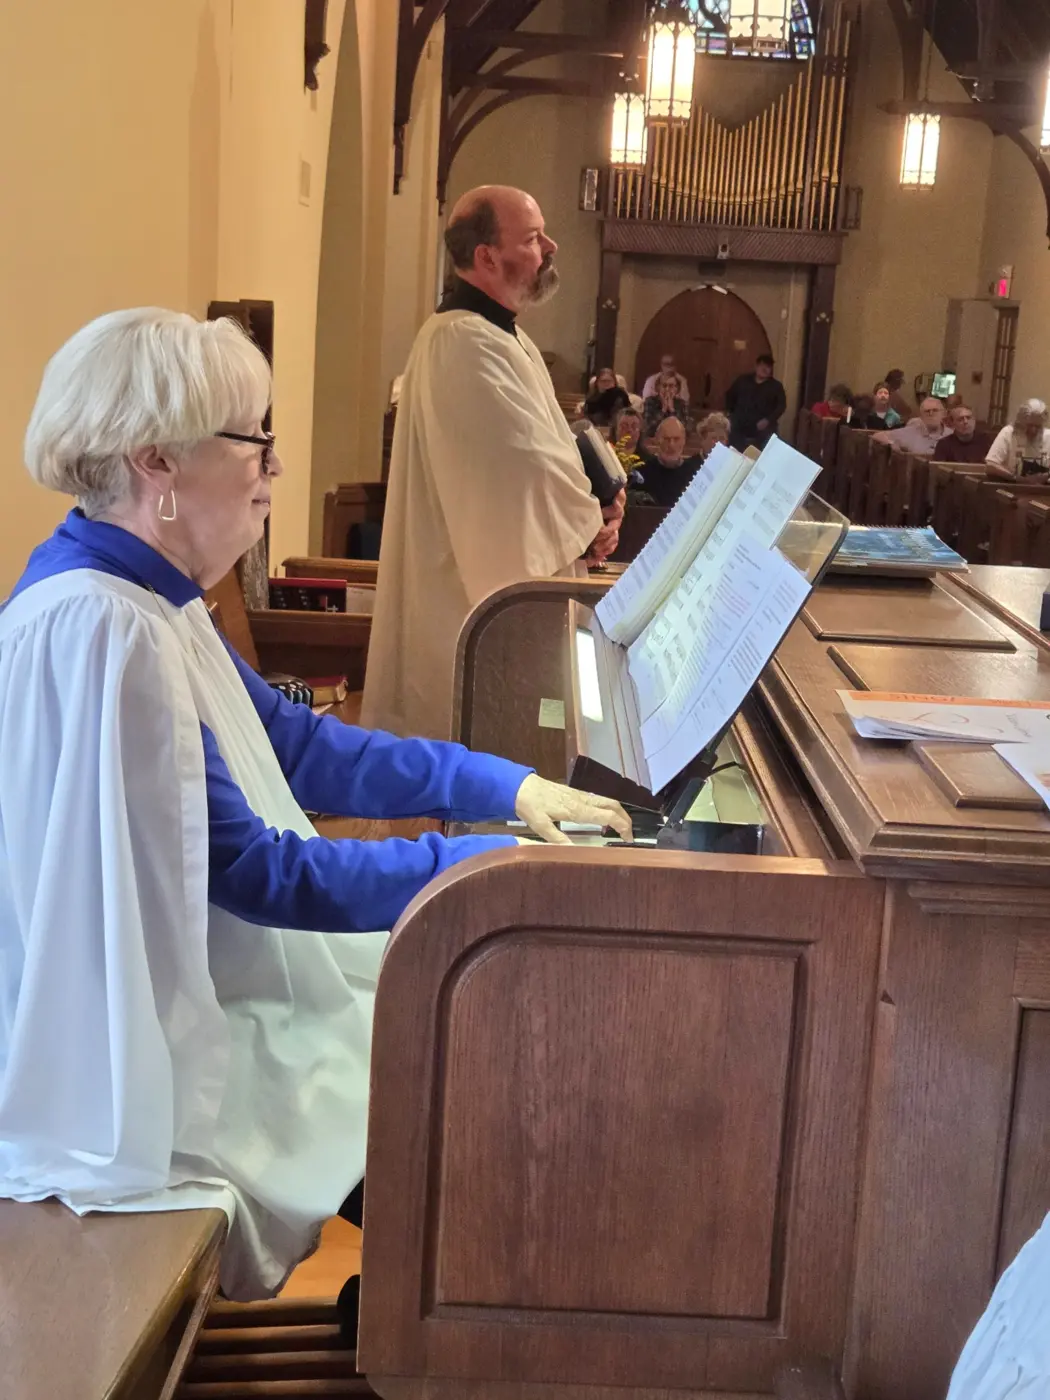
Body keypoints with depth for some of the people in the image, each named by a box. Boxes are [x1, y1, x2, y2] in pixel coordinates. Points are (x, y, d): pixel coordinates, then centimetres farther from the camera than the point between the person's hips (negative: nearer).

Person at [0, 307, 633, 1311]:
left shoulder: (147, 599, 4)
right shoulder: (98, 630, -28)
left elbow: (301, 747, 11)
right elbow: (256, 874, -26)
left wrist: (509, 786, 6)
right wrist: (505, 866, -21)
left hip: (177, 991, 10)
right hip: (141, 1055, -10)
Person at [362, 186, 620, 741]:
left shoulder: (507, 338, 13)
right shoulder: (463, 342, -21)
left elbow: (550, 449, 16)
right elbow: (530, 461, -27)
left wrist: (586, 517, -3)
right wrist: (592, 523, -10)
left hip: (510, 580, 11)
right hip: (473, 590, -11)